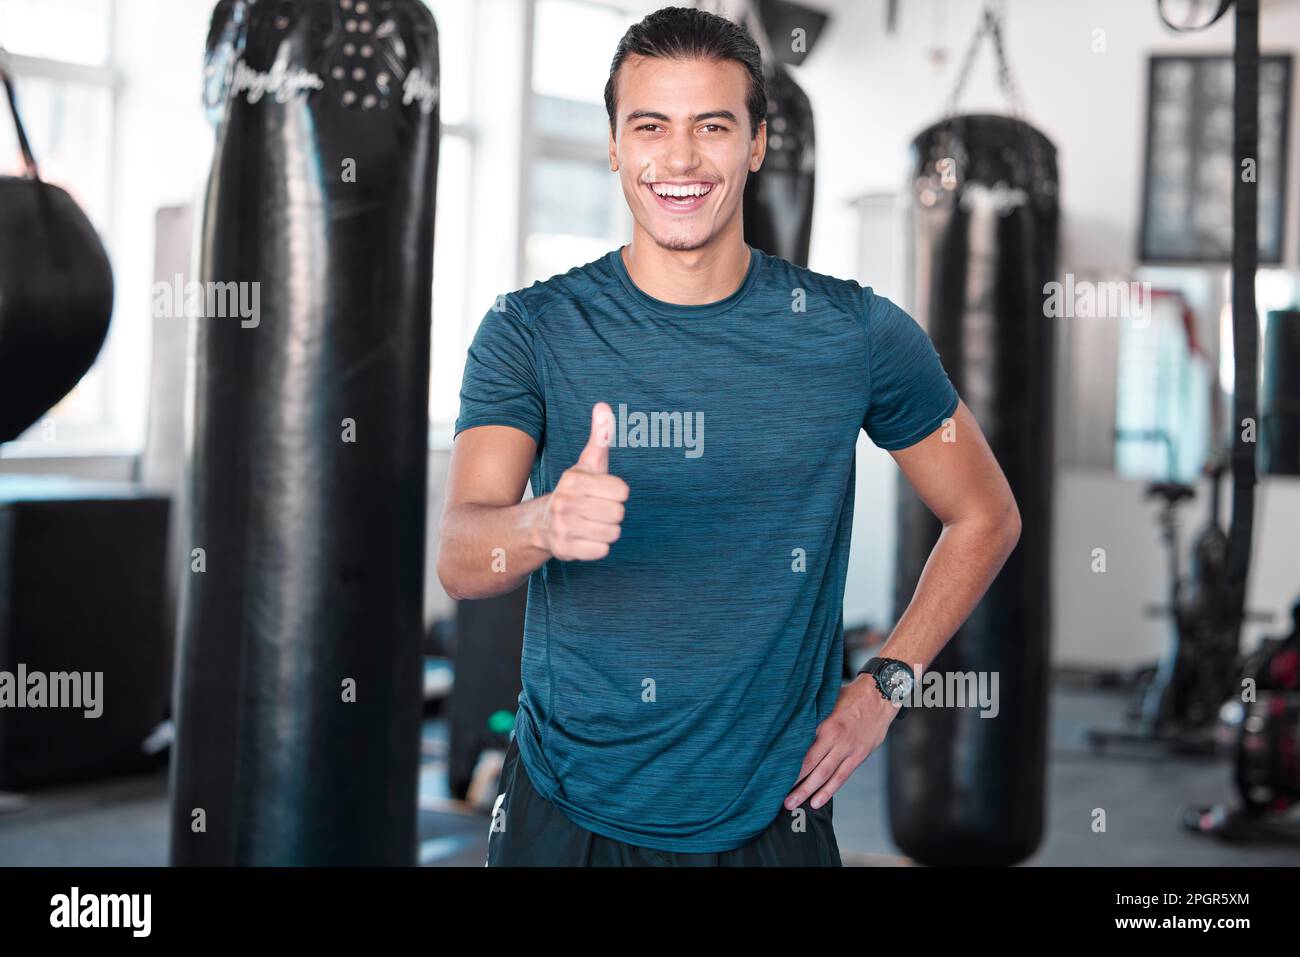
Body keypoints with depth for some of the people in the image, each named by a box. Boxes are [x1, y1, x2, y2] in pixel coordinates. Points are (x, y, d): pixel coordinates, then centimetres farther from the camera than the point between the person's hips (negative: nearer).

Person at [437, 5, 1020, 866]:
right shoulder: (531, 332, -6)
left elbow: (987, 518, 9)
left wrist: (883, 687, 0)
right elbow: (458, 561, -17)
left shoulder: (855, 334, -4)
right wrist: (545, 525, -39)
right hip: (568, 815, 0)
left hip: (770, 816, 0)